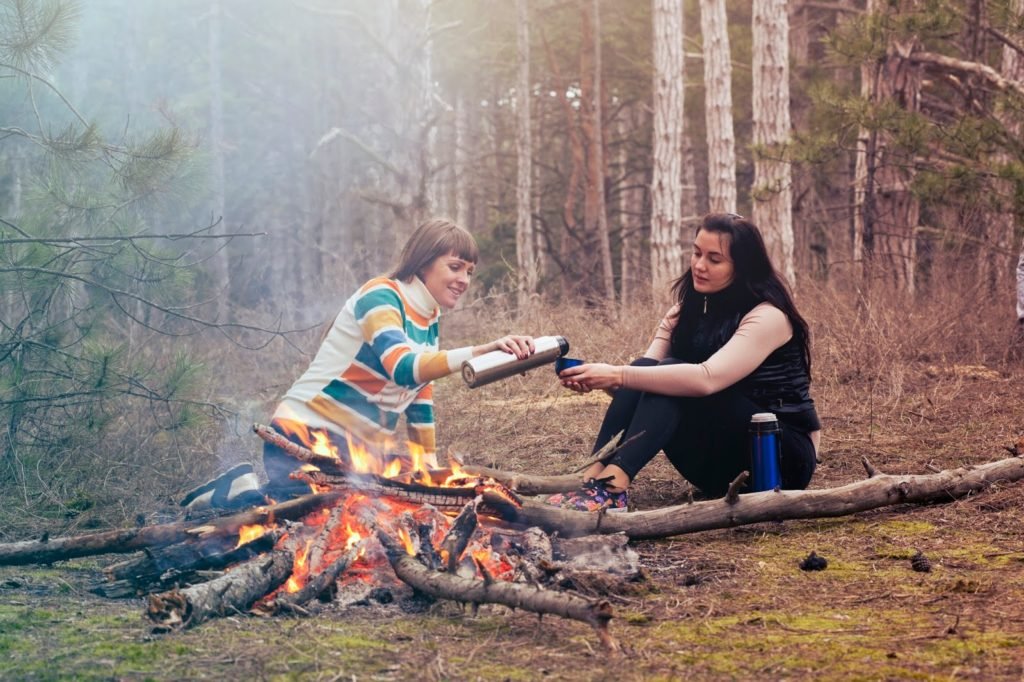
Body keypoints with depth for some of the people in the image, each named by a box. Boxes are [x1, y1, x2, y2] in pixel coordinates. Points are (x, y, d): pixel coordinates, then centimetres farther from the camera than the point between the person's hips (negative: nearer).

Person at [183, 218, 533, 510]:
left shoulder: (429, 321, 14)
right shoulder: (380, 297, -14)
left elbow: (420, 397, 21)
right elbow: (403, 367, -32)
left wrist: (431, 466, 16)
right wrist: (481, 351, -43)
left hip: (358, 449, 10)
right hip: (308, 434, -10)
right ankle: (240, 492, -1)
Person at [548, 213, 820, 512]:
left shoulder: (768, 318, -17)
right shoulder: (689, 310, 6)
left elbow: (706, 379, -33)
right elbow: (646, 370, -8)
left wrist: (618, 376, -40)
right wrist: (599, 379, -29)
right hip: (723, 465, 6)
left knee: (671, 380, -27)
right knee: (652, 377, -18)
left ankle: (611, 488, -45)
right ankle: (593, 477, -33)